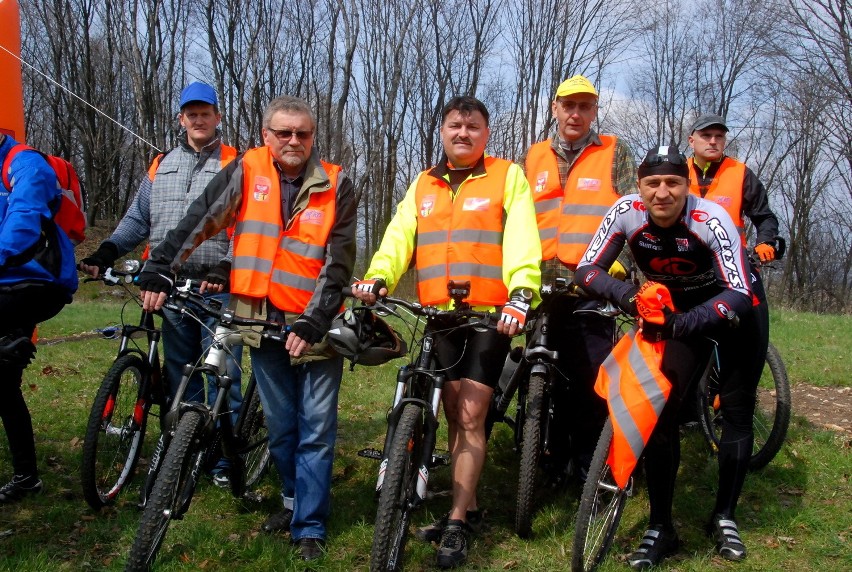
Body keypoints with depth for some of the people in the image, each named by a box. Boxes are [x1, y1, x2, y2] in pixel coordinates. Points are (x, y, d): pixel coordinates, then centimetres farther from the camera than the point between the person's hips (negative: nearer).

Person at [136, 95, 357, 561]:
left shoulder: (335, 187, -5)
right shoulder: (246, 172, -1)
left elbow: (338, 265, -9)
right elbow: (198, 221, -3)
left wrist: (313, 323, -17)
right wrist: (159, 270, -12)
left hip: (315, 325, -2)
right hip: (264, 320, 2)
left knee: (316, 431, 2)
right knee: (280, 426, 13)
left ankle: (310, 527, 14)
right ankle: (294, 500, 34)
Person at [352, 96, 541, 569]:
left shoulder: (507, 177, 3)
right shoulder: (423, 185, 16)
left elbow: (521, 238, -11)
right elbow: (399, 236, 3)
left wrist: (522, 293, -27)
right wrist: (378, 278, -16)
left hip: (491, 313, -4)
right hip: (438, 314, 5)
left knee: (471, 415, -7)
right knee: (454, 414, 12)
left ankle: (457, 523, 1)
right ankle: (467, 507, 25)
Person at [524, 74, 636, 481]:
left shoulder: (615, 153, 6)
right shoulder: (535, 157, 14)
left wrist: (618, 264, -14)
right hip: (544, 285, 3)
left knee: (591, 377, -2)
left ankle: (589, 459, 12)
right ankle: (555, 455, 21)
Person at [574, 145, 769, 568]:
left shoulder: (710, 219, -31)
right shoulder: (627, 212, -23)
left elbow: (739, 295, -34)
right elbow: (586, 270, -20)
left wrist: (684, 323, -48)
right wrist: (622, 292, -40)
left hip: (737, 305, -2)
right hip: (681, 310, 2)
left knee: (737, 410, -1)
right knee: (662, 407, -9)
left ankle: (724, 517, 17)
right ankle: (661, 526, 0)